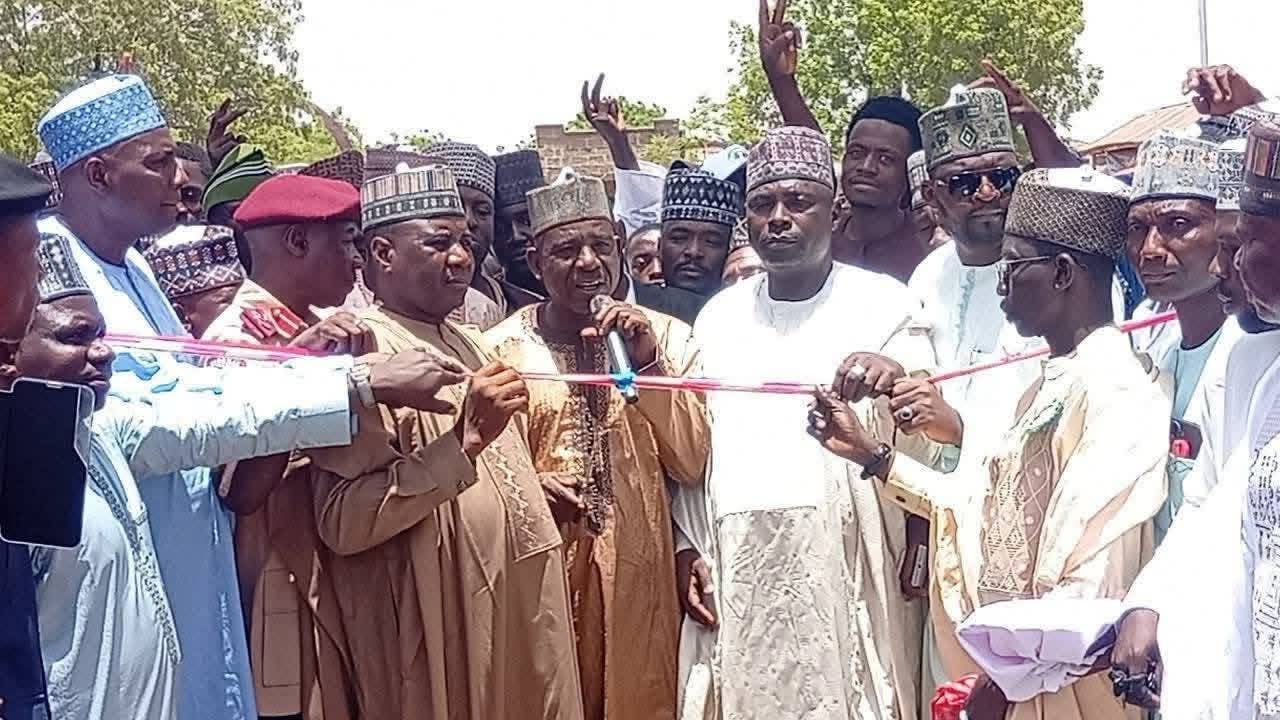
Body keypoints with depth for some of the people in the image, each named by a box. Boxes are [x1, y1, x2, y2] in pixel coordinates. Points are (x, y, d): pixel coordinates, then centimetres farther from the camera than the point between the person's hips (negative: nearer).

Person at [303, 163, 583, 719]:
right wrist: (465, 440, -28)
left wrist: (531, 492, 12)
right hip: (437, 628, -8)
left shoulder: (466, 344, 14)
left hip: (516, 614, 8)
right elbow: (342, 523, -24)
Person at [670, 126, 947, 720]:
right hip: (737, 577, 3)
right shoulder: (719, 316, 10)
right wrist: (689, 548, 5)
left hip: (847, 573, -3)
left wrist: (892, 389, -27)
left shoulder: (883, 306, -1)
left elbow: (923, 448, -8)